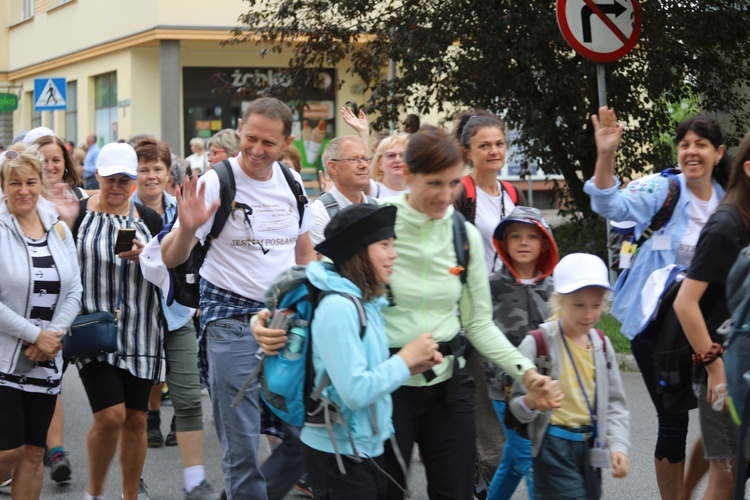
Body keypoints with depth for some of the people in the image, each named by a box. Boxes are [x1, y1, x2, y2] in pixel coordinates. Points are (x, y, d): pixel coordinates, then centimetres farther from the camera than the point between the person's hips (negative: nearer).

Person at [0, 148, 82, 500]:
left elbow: (74, 292, 7)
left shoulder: (58, 230, 8)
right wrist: (35, 335, -15)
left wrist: (52, 335, -8)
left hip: (45, 362, 5)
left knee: (34, 452, 8)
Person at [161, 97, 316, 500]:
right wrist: (187, 228, -32)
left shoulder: (292, 183, 6)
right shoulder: (217, 183, -9)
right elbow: (171, 259, -12)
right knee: (242, 447, -2)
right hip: (232, 324, -5)